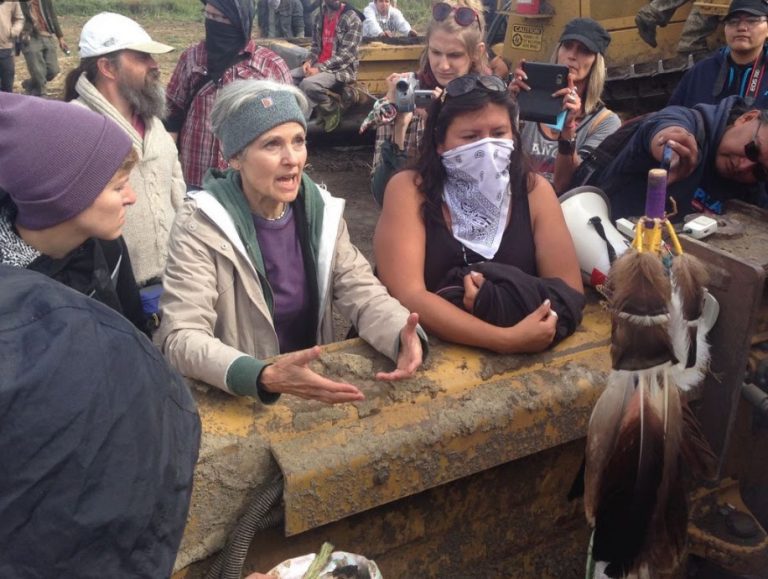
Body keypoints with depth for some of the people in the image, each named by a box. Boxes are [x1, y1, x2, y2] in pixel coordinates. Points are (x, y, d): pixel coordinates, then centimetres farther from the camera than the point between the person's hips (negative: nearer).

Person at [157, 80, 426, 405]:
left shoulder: (322, 212, 1)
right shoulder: (201, 225, -14)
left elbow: (362, 292, -3)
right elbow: (181, 337, -21)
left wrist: (404, 337, -23)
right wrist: (265, 378, -37)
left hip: (315, 387, 3)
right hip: (236, 401, -2)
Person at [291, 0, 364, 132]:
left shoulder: (352, 18, -10)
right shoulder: (320, 16, 11)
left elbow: (347, 54, -17)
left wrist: (320, 68, -21)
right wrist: (309, 61, -4)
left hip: (341, 69, -7)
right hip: (318, 65, 7)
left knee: (308, 84, -31)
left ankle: (331, 109, -5)